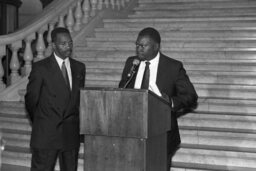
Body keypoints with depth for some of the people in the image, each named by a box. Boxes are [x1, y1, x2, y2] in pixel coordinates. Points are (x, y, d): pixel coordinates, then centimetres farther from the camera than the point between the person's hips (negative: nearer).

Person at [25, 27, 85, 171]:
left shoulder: (79, 67, 9)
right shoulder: (40, 68, -5)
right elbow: (31, 99, 1)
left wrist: (71, 121, 10)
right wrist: (40, 123, 7)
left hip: (71, 135, 4)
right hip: (45, 134, -4)